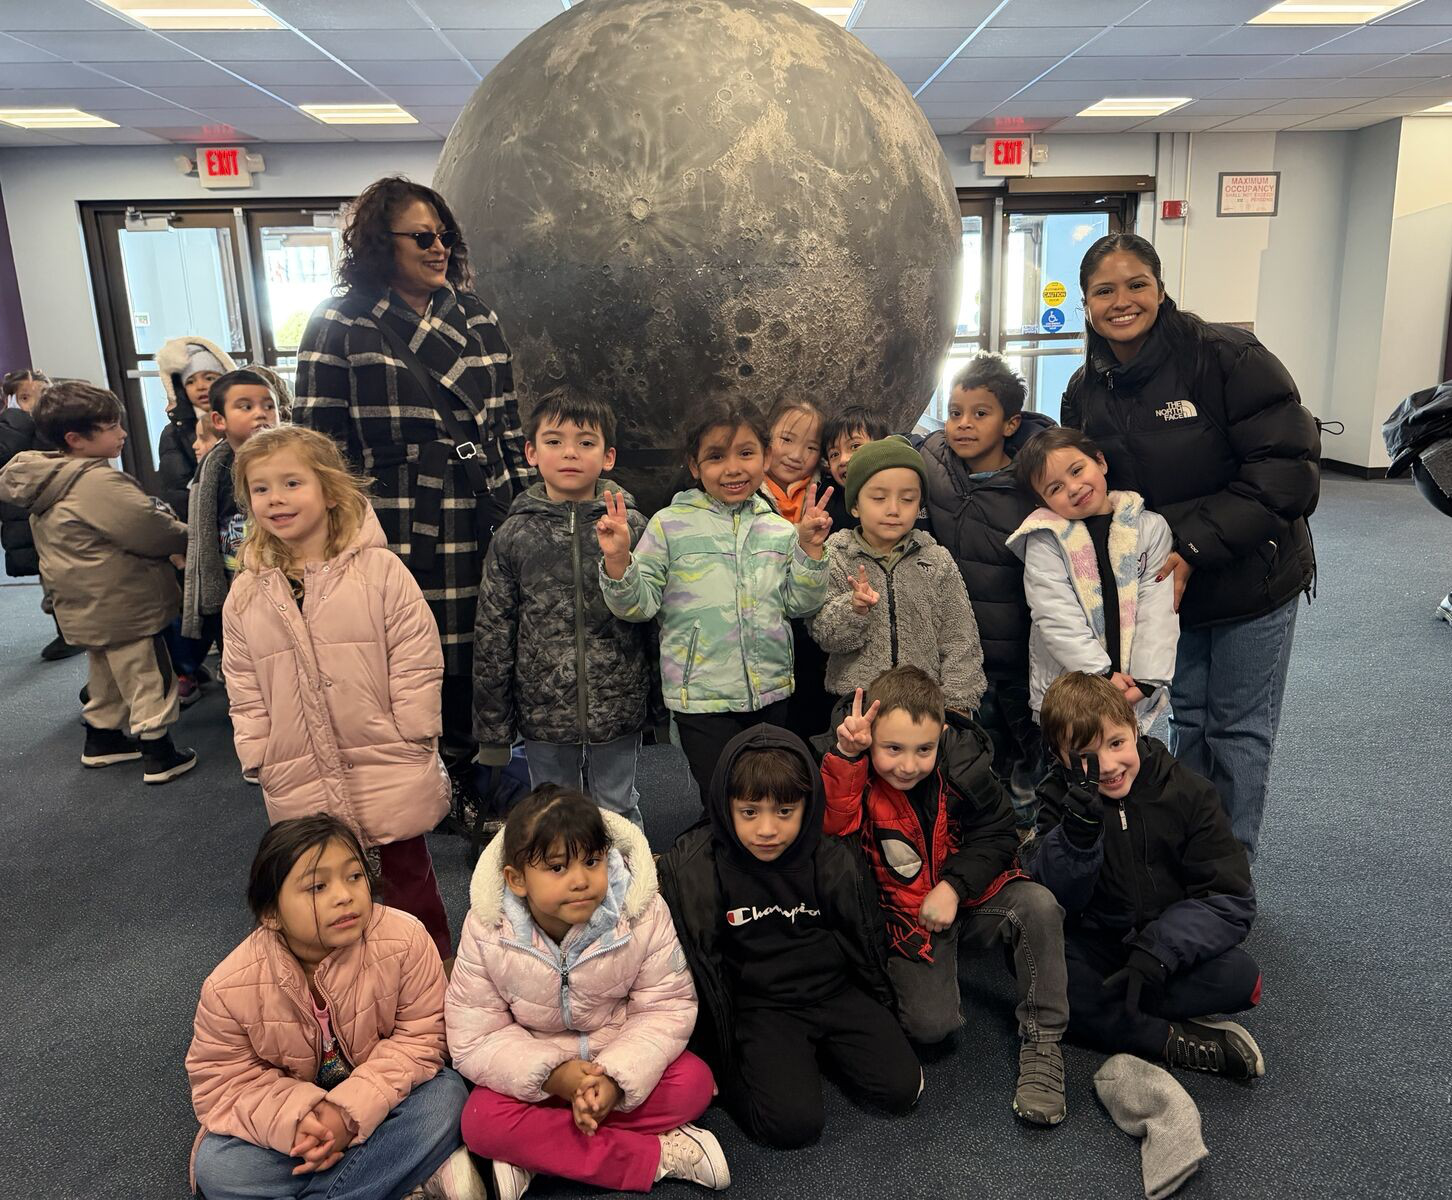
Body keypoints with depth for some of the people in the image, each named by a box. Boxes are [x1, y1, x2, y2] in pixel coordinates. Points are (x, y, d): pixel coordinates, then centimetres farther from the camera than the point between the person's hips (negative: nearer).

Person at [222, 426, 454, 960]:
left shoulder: (379, 570, -10)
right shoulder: (246, 594, 2)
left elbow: (417, 661, -9)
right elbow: (244, 689, 7)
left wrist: (409, 742, -11)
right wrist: (261, 758, 0)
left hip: (390, 780, -3)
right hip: (302, 791, 3)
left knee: (409, 881, 15)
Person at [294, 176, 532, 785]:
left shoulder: (478, 318, 13)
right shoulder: (340, 326, -1)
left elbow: (508, 424, 15)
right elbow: (318, 440, -3)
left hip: (480, 523, 4)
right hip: (395, 527, -4)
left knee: (475, 656, 10)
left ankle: (471, 785, 28)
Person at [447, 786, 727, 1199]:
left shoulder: (643, 913, -21)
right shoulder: (487, 931, -20)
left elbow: (666, 1008, -16)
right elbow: (474, 1037, -16)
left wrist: (617, 1079, -33)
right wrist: (552, 1073, -31)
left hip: (620, 1060, 1)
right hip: (535, 1068, 0)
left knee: (694, 1082, -24)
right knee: (482, 1121, -27)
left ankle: (533, 1152, -19)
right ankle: (660, 1155, -22)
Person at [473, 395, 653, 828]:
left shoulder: (631, 526, -6)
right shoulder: (514, 535, -3)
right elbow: (492, 635, 0)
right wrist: (492, 728, 1)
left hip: (618, 707, -1)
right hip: (543, 708, 1)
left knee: (620, 814, 17)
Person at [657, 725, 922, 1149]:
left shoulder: (831, 859, -9)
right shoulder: (696, 866, -17)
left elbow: (864, 936, 6)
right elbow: (695, 958, -8)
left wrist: (878, 1011, 12)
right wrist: (713, 1050, -4)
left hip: (832, 989, 3)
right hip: (758, 1004, -3)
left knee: (901, 1089, -9)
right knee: (793, 1122, -21)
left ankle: (823, 1045, 15)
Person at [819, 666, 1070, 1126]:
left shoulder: (964, 762, -15)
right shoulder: (848, 770, -19)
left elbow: (998, 835, -4)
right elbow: (832, 830, -36)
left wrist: (954, 886, -18)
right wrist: (845, 756, -45)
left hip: (967, 891, 2)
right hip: (903, 912, -1)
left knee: (1039, 906, -29)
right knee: (931, 1024, -19)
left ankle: (1041, 1042, -11)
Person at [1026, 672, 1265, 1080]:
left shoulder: (1188, 793, -8)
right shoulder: (1059, 799, -7)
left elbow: (1231, 899, -12)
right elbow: (1052, 900, -17)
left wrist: (1158, 952, -26)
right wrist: (1079, 827, -35)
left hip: (1169, 944, 0)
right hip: (1097, 947, 0)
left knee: (1239, 977, -28)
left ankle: (1102, 1014, -20)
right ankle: (1176, 1042, -22)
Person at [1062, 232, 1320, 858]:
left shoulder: (1228, 356, -19)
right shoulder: (1085, 391, -1)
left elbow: (1288, 470, -22)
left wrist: (1193, 548, -27)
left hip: (1252, 579, -4)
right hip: (1165, 584, 5)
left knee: (1239, 728, 6)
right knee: (1188, 719, 18)